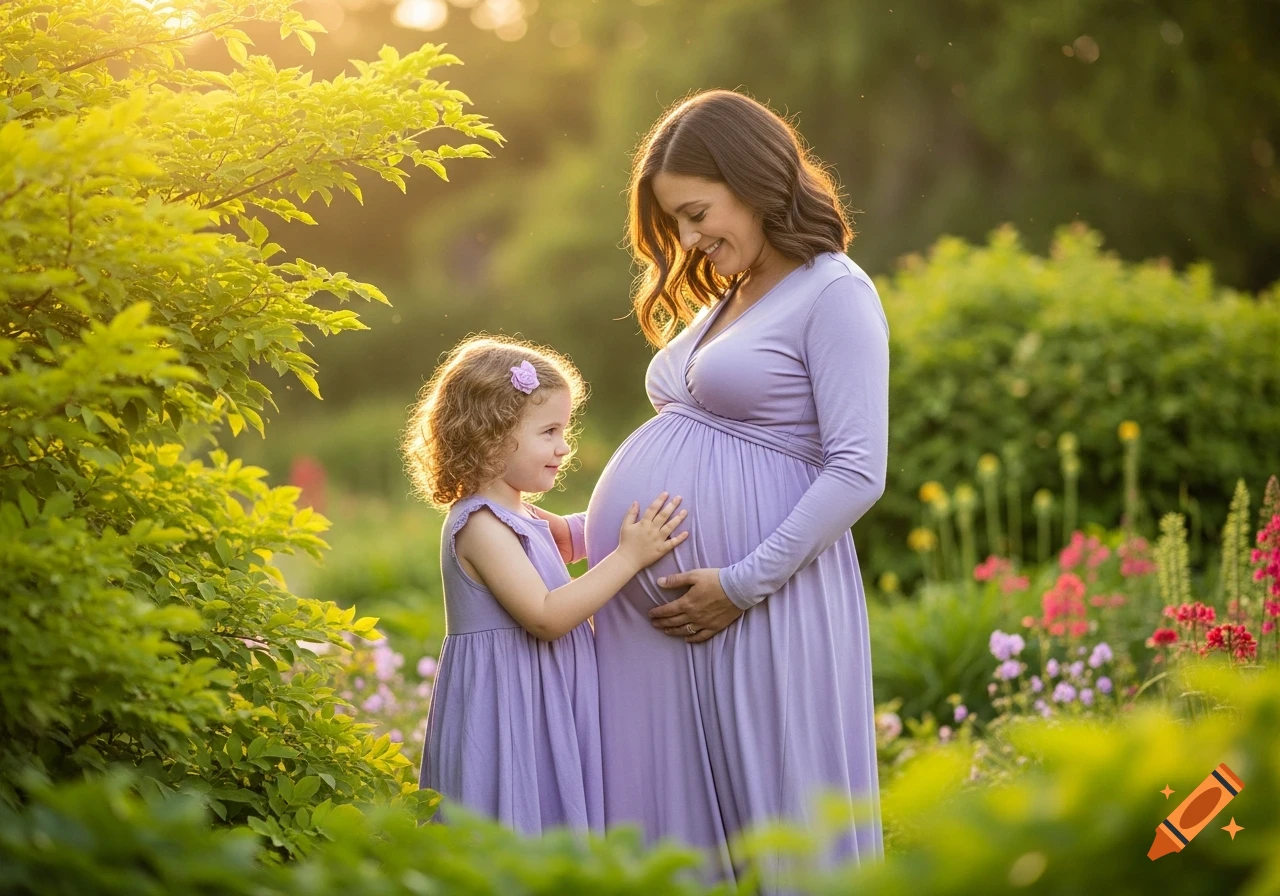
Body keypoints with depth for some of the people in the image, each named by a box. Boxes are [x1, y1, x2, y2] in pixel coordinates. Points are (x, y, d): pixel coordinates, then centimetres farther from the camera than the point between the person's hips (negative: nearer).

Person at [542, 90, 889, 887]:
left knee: (774, 822, -1)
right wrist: (582, 529, 15)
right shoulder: (721, 303, 21)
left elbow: (858, 471, -14)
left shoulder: (834, 295, -5)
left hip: (763, 603, -8)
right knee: (666, 819, 9)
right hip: (650, 599, 8)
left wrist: (743, 583, -18)